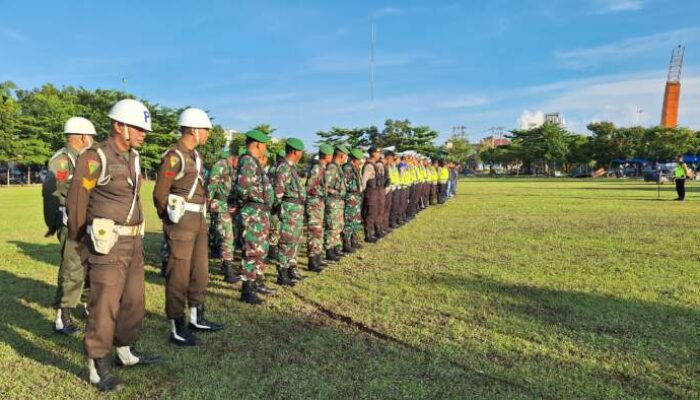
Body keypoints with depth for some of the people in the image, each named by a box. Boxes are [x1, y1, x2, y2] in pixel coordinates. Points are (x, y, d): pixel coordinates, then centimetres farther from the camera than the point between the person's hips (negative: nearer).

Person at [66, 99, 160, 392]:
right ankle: (98, 367, 13)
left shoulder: (132, 158, 10)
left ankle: (126, 352, 32)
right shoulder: (94, 158, -15)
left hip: (132, 241, 8)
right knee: (104, 305, -1)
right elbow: (76, 202, -8)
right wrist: (78, 238, 5)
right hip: (107, 244, -8)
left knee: (134, 300, 15)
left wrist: (136, 238, 19)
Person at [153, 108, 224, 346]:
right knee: (179, 276, -2)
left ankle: (196, 318, 29)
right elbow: (159, 194, -13)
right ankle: (177, 329, 8)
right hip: (181, 222, -9)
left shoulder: (195, 155, 14)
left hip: (199, 220, 9)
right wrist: (170, 220, -3)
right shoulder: (174, 156, -14)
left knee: (200, 272, 16)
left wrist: (201, 217, 16)